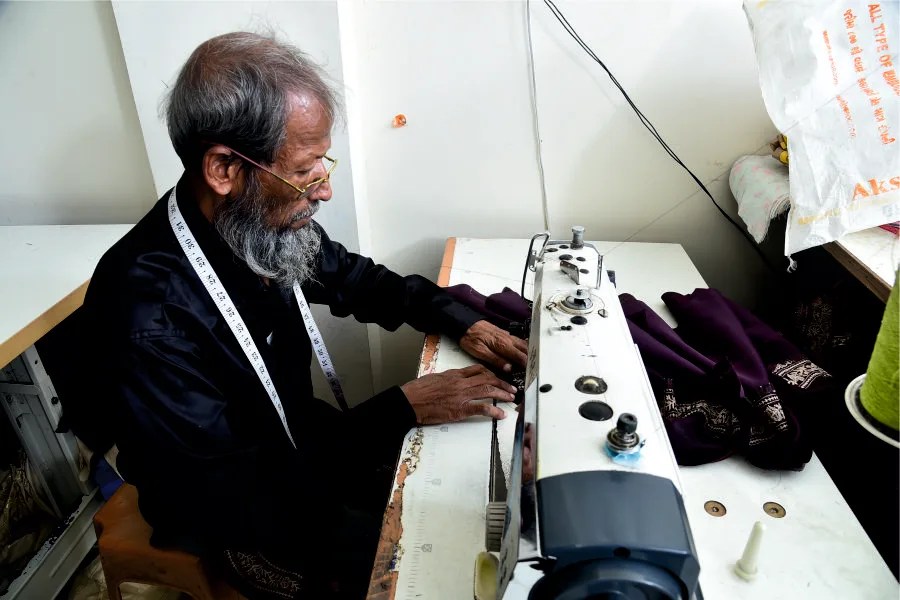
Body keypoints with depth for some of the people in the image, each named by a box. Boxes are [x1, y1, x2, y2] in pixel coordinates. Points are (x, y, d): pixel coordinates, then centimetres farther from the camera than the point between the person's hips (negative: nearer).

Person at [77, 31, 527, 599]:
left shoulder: (265, 220, -14)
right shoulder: (149, 307, -34)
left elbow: (354, 278, 5)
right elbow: (229, 497, -29)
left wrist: (460, 320, -7)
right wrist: (401, 411, -30)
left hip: (300, 441, 6)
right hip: (238, 520, -5)